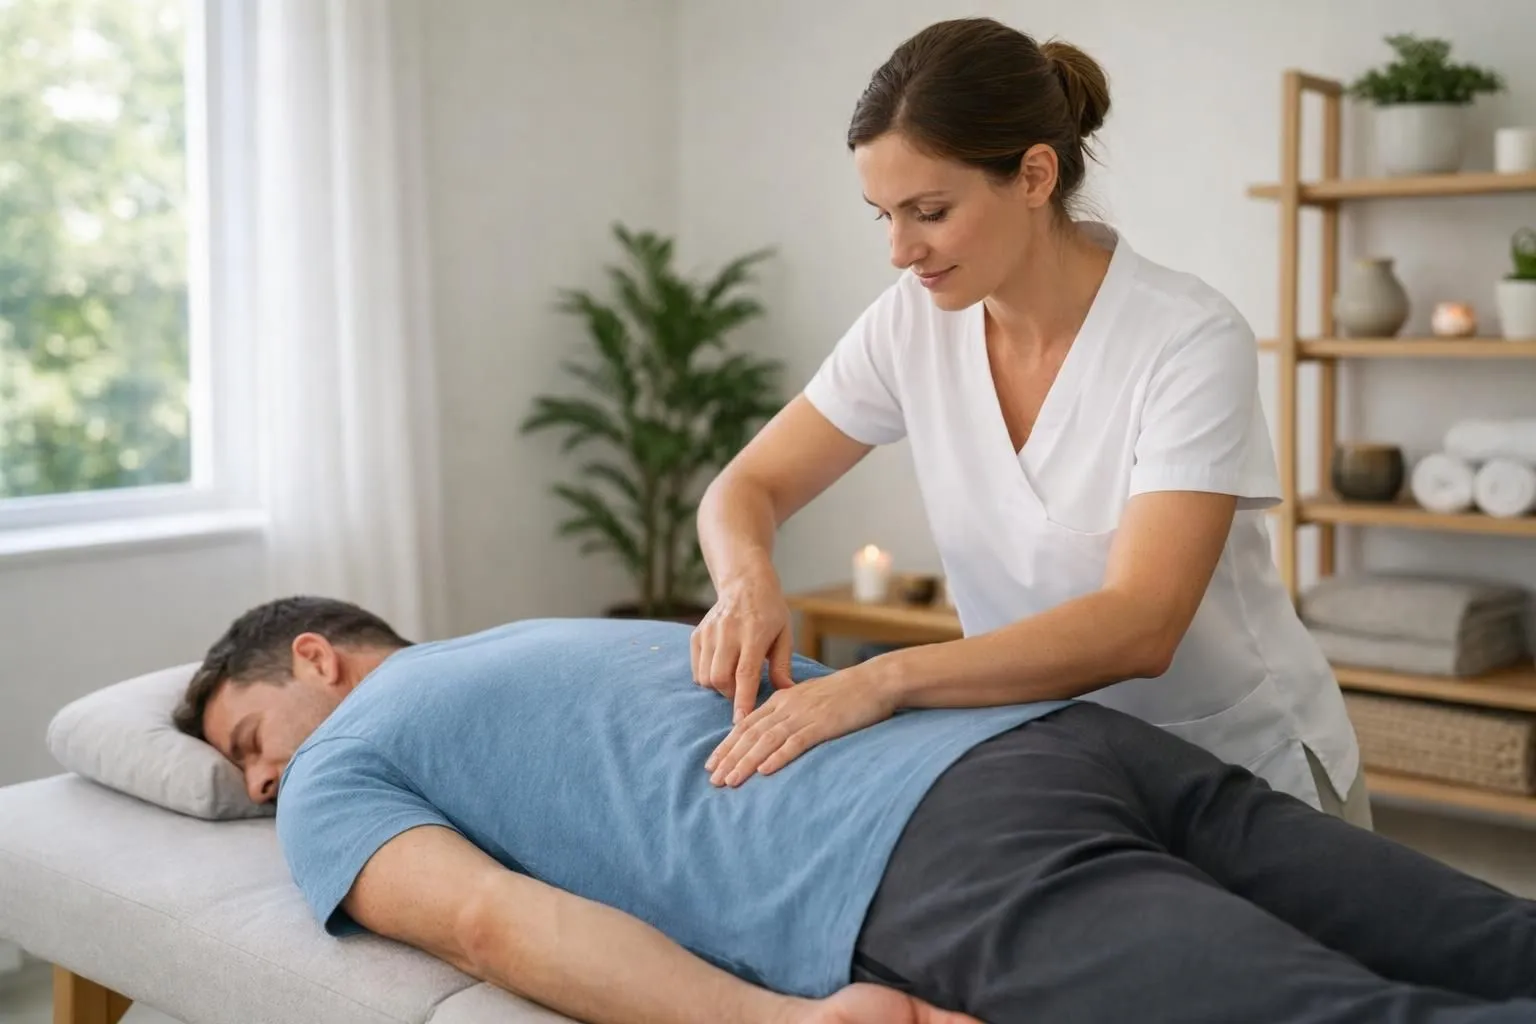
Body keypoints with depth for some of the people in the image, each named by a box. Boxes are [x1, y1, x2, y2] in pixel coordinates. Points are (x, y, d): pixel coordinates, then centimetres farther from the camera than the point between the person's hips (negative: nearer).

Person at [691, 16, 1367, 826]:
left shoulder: (1189, 343, -24)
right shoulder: (912, 323, -9)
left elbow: (1137, 627, -32)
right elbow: (745, 489, -3)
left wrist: (888, 679, -42)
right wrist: (749, 584, -26)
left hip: (1245, 778, -4)